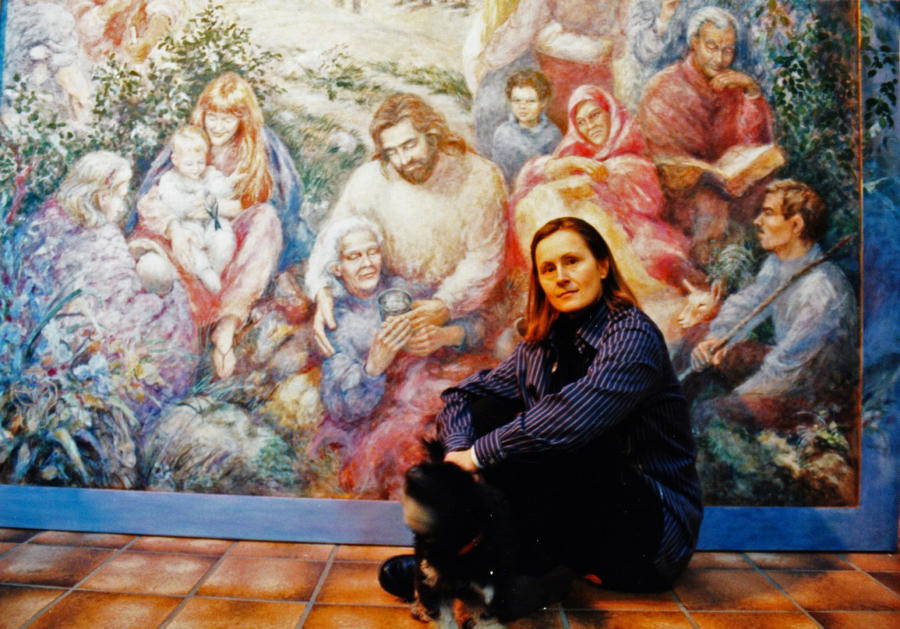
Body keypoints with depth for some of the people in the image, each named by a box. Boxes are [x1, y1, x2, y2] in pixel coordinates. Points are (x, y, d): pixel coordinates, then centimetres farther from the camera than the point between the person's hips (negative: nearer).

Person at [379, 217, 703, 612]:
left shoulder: (633, 336, -17)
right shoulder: (543, 345, 4)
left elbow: (569, 421, -32)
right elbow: (462, 395, 3)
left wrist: (478, 455, -23)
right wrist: (459, 449, -18)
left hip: (654, 526, -6)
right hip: (584, 501, 6)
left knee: (526, 446, -29)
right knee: (484, 411, -7)